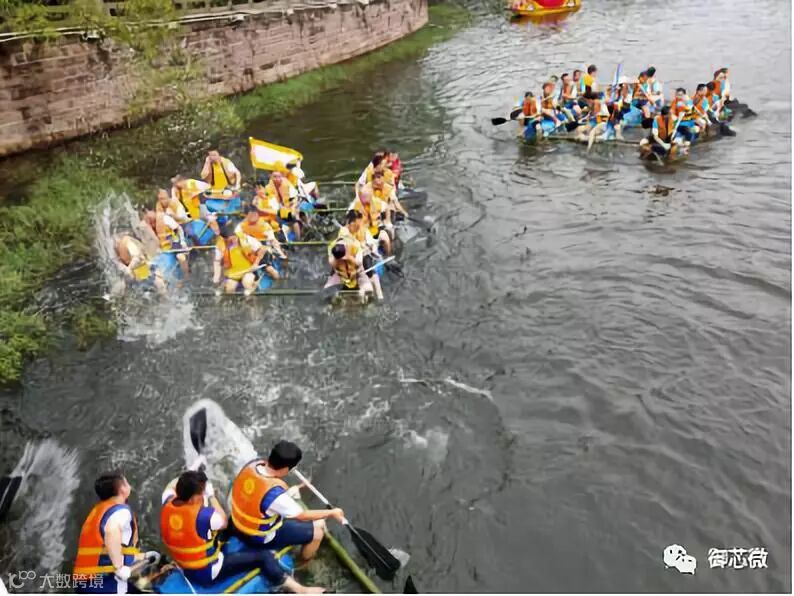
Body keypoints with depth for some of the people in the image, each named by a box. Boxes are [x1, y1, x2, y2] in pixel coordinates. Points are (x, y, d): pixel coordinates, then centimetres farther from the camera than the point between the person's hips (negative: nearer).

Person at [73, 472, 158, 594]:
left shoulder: (98, 510, 20)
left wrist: (143, 556, 32)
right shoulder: (121, 510, -7)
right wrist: (119, 567, -24)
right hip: (105, 579, -9)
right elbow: (111, 531, -31)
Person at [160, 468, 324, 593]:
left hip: (185, 569, 8)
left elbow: (171, 486, 13)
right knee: (263, 557, -4)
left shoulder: (168, 505, -13)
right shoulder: (202, 515, -33)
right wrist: (211, 496, -6)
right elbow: (224, 522, -10)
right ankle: (301, 590, 2)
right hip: (208, 574, -8)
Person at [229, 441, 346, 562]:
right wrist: (331, 512, -8)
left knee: (293, 491, 20)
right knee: (318, 527, 4)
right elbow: (303, 516, -21)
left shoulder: (253, 464, -17)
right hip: (261, 538, -7)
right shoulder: (275, 494, -37)